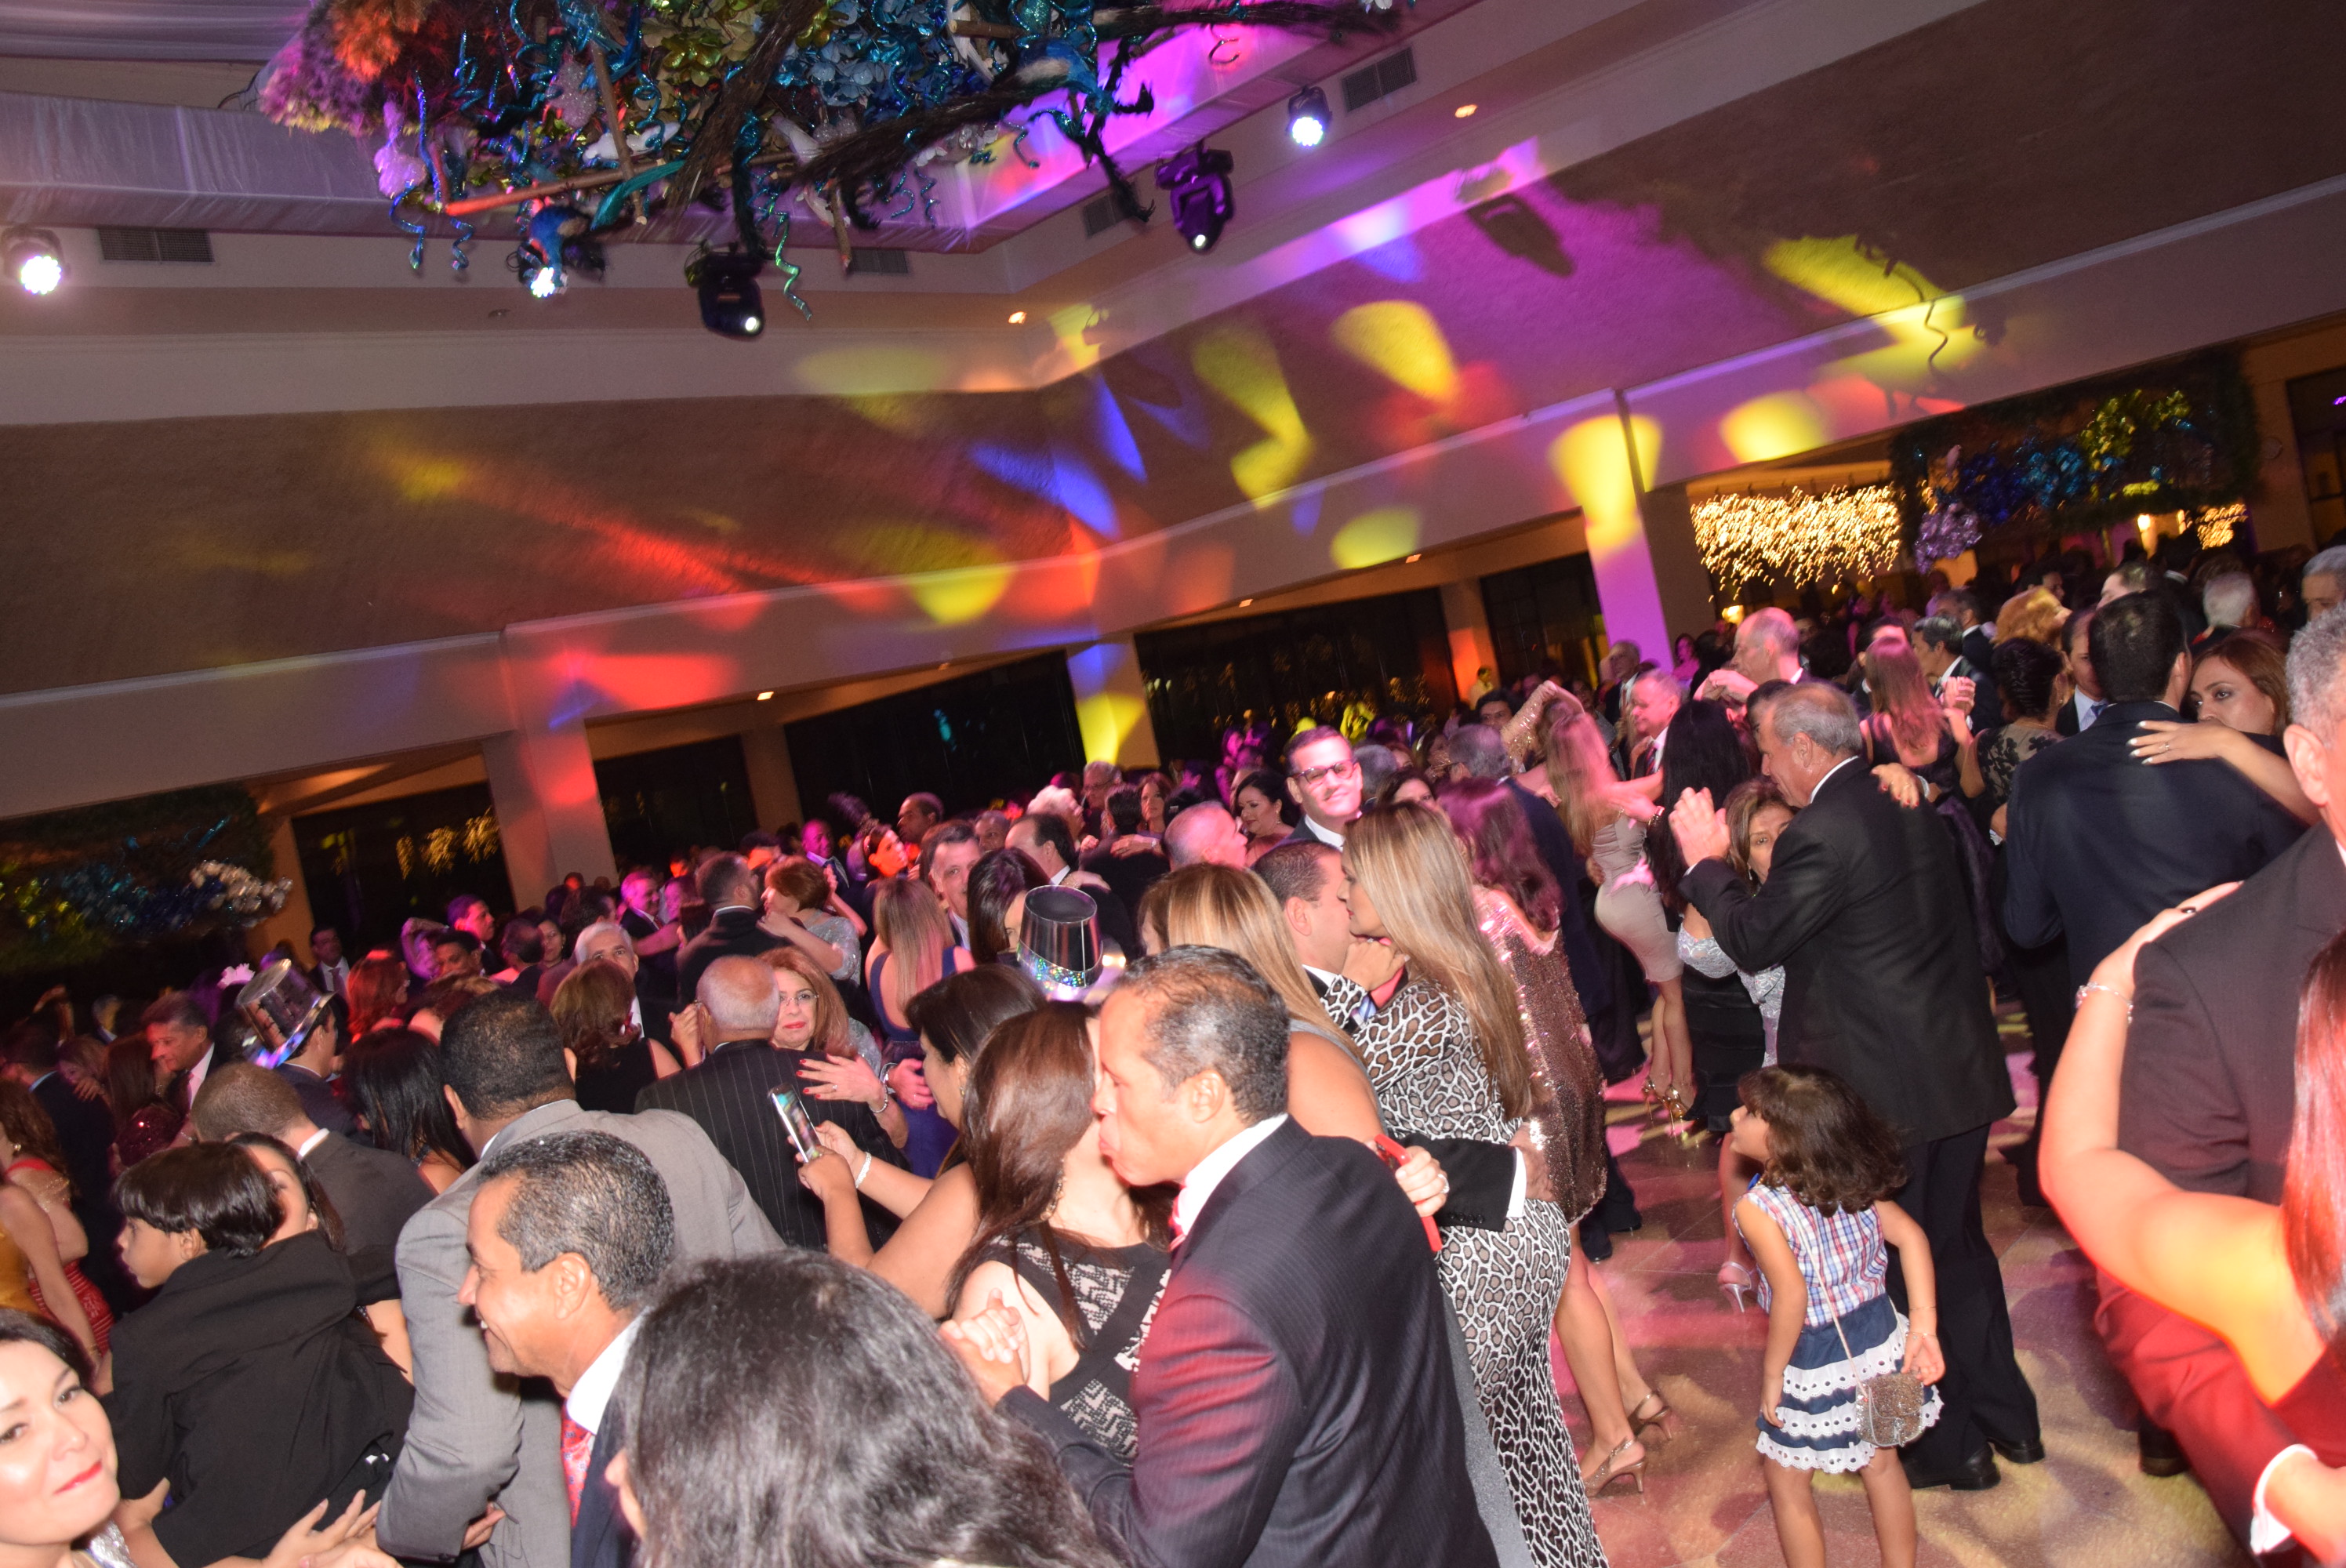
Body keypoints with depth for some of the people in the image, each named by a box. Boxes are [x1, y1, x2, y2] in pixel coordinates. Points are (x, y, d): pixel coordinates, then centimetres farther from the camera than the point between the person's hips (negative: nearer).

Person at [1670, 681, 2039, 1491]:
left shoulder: (1821, 834, -23)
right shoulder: (1911, 804, 5)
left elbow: (1752, 942, -16)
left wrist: (1706, 861, -4)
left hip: (1887, 1089, -9)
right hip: (1961, 1069, 9)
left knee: (1895, 1268, 9)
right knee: (1957, 1245, 23)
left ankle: (1950, 1444, 23)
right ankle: (2007, 1417, 36)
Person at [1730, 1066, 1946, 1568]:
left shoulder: (1757, 1208, -24)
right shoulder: (1850, 1180, -4)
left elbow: (1792, 1293, -30)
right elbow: (1911, 1235, -5)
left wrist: (1772, 1374, -19)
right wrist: (1923, 1322, -4)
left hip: (1818, 1364, -7)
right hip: (1881, 1340, 7)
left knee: (1787, 1481, 15)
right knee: (1882, 1464, 26)